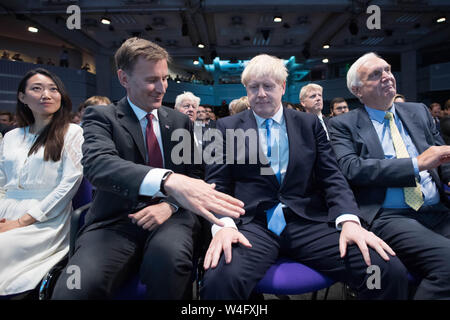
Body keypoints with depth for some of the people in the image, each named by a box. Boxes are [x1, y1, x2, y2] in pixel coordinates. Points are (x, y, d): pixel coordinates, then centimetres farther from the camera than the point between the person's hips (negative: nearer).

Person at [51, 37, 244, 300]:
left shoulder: (180, 121, 12)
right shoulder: (101, 117, 0)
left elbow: (194, 174, 13)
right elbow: (98, 164, -21)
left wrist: (170, 204, -11)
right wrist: (168, 180, -41)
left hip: (169, 217, 2)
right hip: (117, 222, -1)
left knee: (169, 257, -33)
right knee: (76, 287, -30)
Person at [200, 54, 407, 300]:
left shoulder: (309, 123, 16)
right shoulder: (227, 127, 11)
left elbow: (331, 176, 10)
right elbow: (217, 184, 4)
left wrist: (349, 220, -10)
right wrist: (224, 225, -16)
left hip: (307, 223, 3)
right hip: (254, 225, -2)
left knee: (390, 270, -18)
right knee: (219, 278, -35)